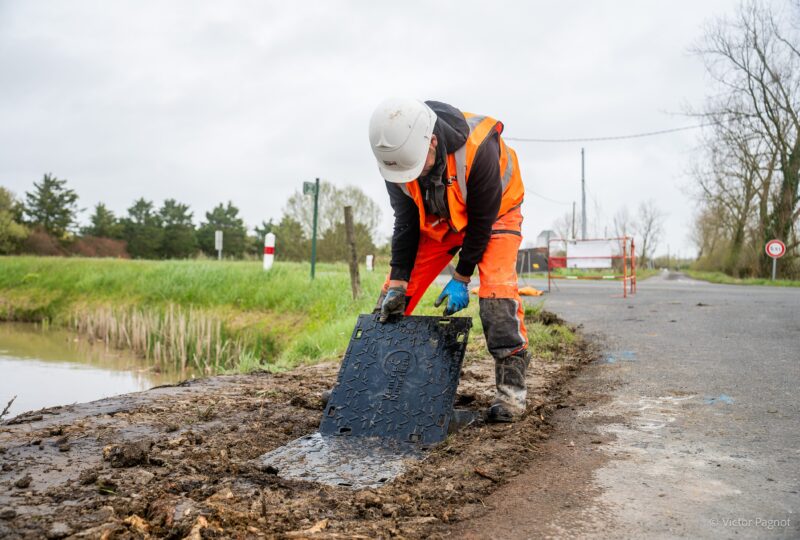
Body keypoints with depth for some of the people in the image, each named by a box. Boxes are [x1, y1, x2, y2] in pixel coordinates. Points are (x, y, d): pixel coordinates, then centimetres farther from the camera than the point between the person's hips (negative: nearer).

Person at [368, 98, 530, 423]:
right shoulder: (395, 155, -24)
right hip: (437, 220, 4)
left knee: (496, 288, -26)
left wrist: (461, 278, -21)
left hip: (494, 213, -4)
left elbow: (483, 220, -26)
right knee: (396, 294, -3)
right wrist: (398, 281, -19)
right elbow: (406, 222, -15)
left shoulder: (478, 149, -38)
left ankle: (511, 386, -16)